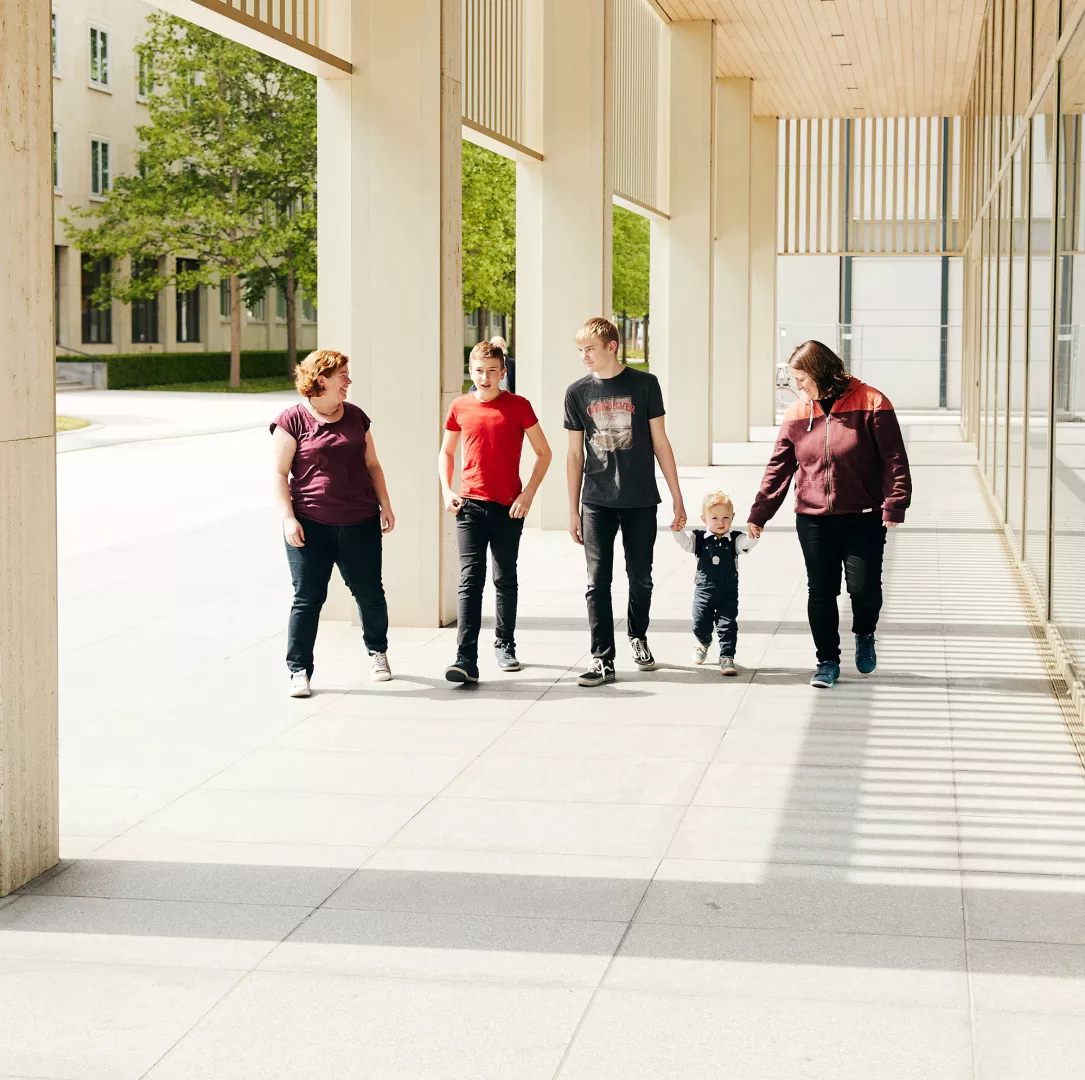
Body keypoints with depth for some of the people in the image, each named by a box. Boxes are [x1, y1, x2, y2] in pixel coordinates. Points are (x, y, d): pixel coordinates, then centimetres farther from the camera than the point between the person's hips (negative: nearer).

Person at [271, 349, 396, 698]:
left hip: (359, 524, 4)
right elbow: (280, 473, -3)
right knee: (307, 598, -3)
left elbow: (372, 465, 17)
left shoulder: (355, 417, 12)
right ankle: (299, 670, 4)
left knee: (370, 593, 10)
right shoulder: (293, 420, -2)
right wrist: (288, 518, -10)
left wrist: (385, 506, 11)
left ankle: (378, 650, 34)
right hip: (310, 526, -4)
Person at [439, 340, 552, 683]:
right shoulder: (460, 408, 4)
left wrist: (528, 494, -8)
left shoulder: (518, 406, -3)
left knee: (506, 579, 12)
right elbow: (446, 452, 17)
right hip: (470, 506, 1)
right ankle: (466, 659, -15)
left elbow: (543, 453, 2)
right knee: (470, 579, -8)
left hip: (509, 508, 0)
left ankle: (505, 645, 29)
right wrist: (447, 491, 2)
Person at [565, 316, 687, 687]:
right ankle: (602, 660, 0)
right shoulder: (578, 392, 3)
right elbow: (575, 454, 8)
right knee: (598, 581, -4)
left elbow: (660, 443, 3)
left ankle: (638, 637, 33)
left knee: (641, 578, 9)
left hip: (640, 501, -1)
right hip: (597, 503, 1)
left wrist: (677, 499, 1)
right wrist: (573, 510, 5)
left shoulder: (644, 384, -1)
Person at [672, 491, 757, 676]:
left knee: (728, 626, -4)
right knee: (700, 625, 8)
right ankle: (703, 642, 41)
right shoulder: (699, 538, -2)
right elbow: (684, 541, -15)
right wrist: (677, 529, -36)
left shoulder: (735, 539, -4)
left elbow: (747, 542, -21)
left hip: (728, 593, -1)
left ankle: (727, 657, 6)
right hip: (703, 591, 1)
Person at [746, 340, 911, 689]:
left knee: (864, 589, -6)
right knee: (821, 592, 4)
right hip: (813, 519, 4)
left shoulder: (870, 403, -7)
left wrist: (894, 507, -16)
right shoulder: (797, 414, 6)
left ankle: (864, 635, 25)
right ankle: (827, 661, 17)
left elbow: (894, 459, -8)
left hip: (863, 518, -3)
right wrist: (758, 515, 7)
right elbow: (778, 468, 10)